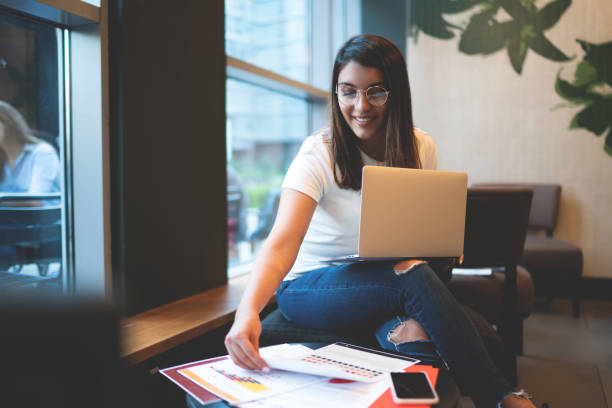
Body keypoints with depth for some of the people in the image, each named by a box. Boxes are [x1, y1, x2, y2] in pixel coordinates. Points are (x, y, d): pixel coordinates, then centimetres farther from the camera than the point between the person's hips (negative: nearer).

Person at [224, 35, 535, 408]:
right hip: (310, 287, -3)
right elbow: (281, 244, -30)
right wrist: (248, 310, -48)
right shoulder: (319, 155, -17)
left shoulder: (420, 148, -2)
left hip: (385, 284, 3)